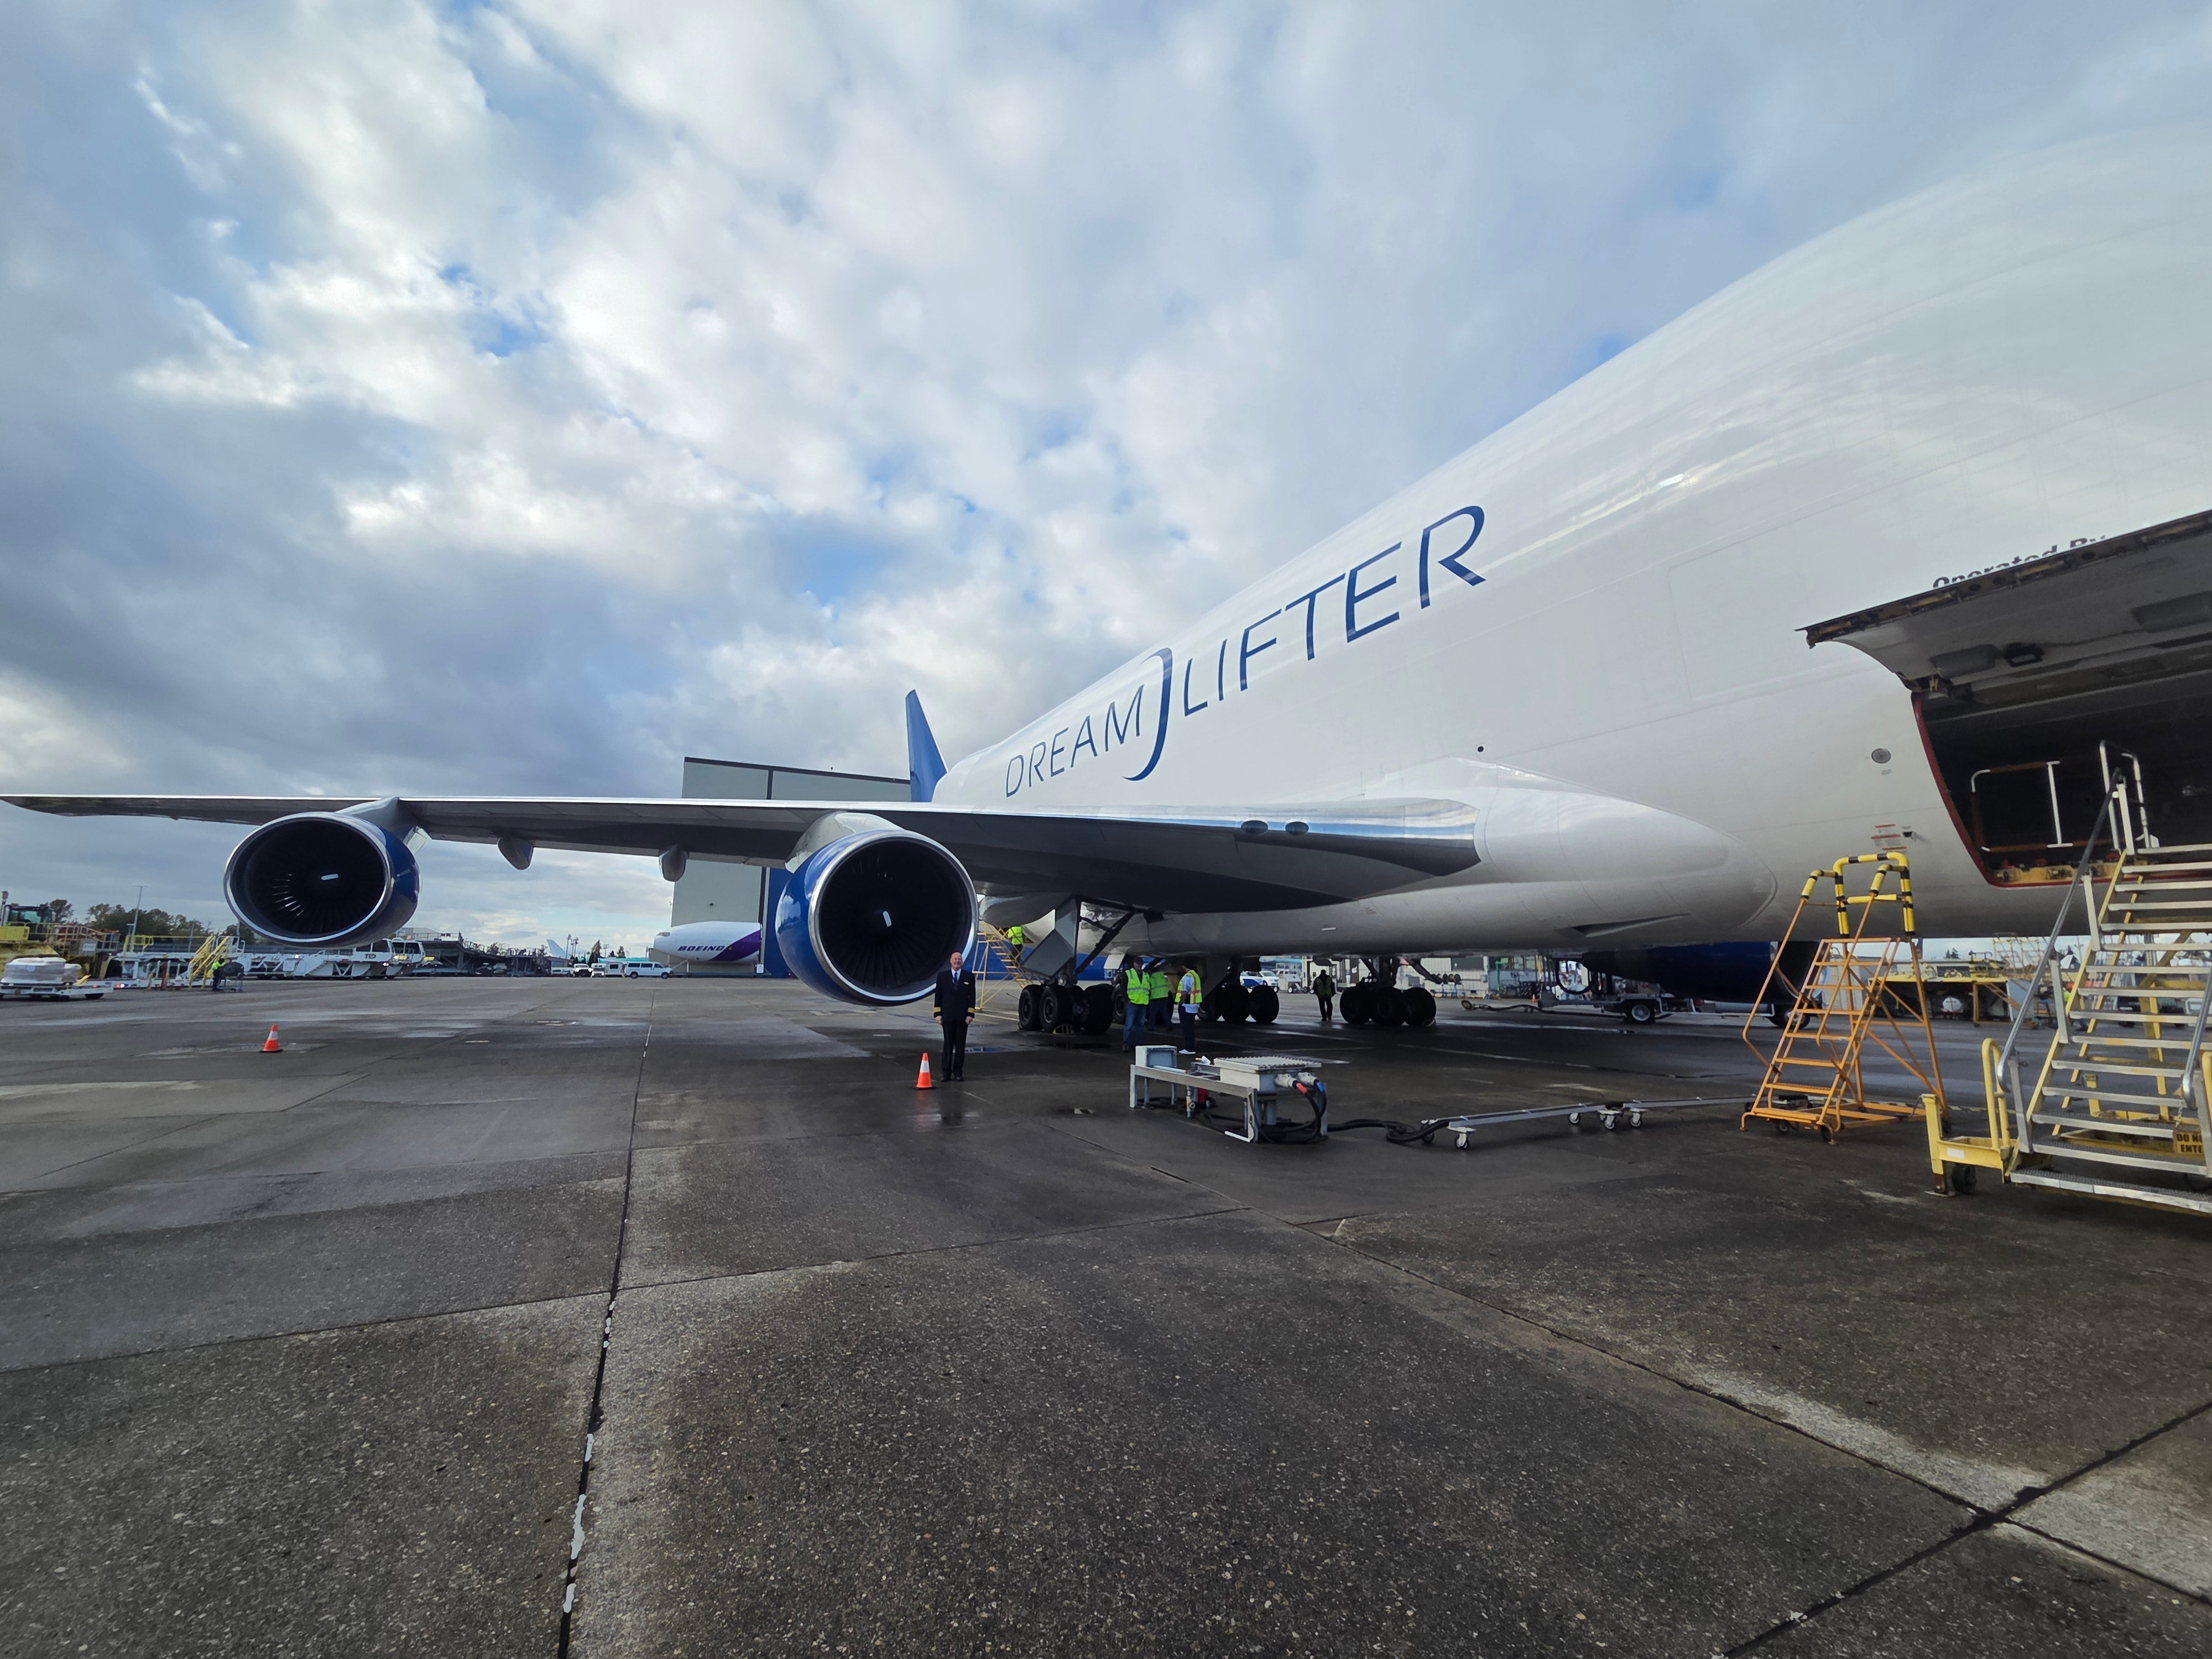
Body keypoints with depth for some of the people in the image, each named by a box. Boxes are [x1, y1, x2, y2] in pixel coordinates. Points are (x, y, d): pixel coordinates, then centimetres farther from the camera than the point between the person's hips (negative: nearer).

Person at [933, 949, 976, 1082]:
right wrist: (938, 1014, -2)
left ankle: (958, 1072, 9)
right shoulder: (942, 976, 5)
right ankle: (946, 1072, 8)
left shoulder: (969, 977, 5)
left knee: (961, 1045, 3)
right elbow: (938, 995, 4)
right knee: (948, 1044, 3)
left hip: (962, 1016, 0)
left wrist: (970, 1014, -5)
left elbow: (972, 997, 3)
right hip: (947, 1016, 0)